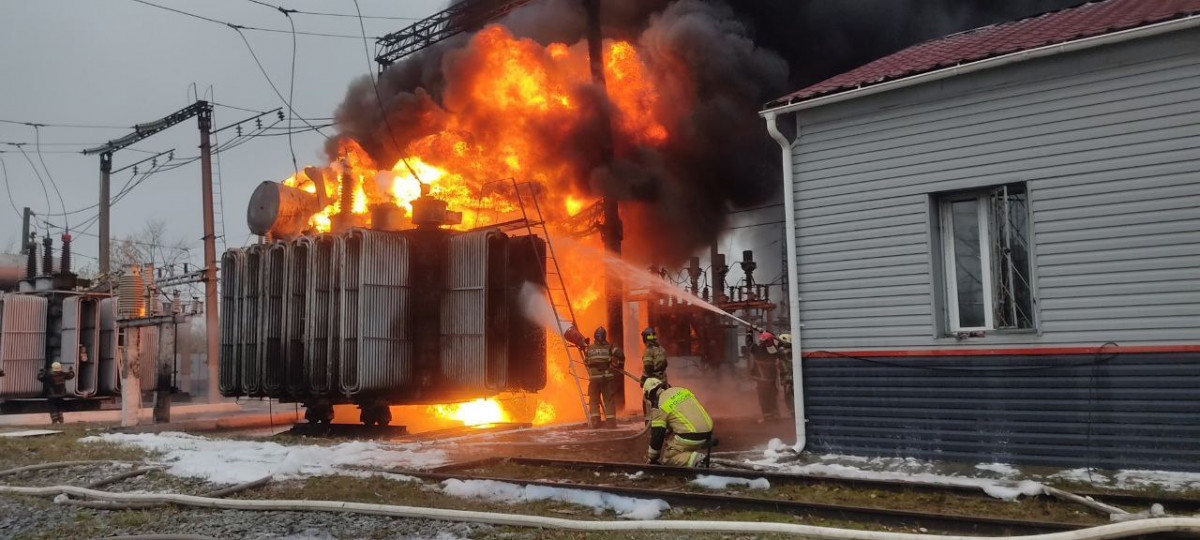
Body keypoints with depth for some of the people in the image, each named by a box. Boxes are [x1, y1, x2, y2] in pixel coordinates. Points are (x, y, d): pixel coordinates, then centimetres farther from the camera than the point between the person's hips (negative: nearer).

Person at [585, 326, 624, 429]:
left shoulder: (590, 348, 4)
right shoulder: (609, 347, -1)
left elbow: (587, 362, 9)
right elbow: (620, 354, -13)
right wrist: (619, 364, 2)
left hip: (594, 378, 1)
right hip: (608, 377, 0)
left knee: (594, 400, 11)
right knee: (609, 400, 7)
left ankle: (595, 421, 3)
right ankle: (610, 421, 4)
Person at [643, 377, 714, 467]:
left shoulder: (659, 406, -4)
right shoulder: (682, 390, 15)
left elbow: (657, 433, -3)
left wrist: (652, 457, 12)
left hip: (690, 438, -8)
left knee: (664, 457, 8)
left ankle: (692, 459, -14)